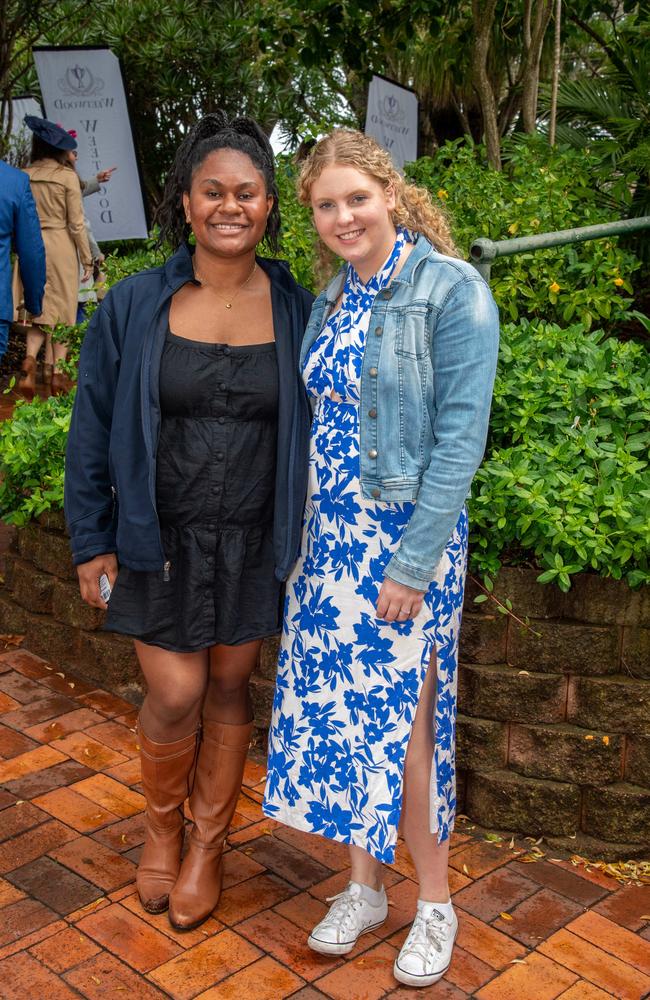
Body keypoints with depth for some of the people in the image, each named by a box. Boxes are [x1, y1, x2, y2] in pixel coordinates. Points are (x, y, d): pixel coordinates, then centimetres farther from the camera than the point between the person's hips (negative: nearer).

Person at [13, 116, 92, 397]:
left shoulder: (25, 176, 2)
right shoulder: (67, 176, -7)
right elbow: (76, 223, -8)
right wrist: (87, 259, 0)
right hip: (61, 246, -3)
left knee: (38, 307, 12)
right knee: (62, 310, 6)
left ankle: (30, 357, -12)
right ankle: (58, 373, 7)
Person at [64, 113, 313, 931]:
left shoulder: (297, 311, -3)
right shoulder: (133, 306, -5)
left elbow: (316, 427, 4)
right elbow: (92, 431, 0)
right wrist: (91, 541, -2)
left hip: (252, 542, 1)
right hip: (159, 539, -1)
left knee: (230, 689, 11)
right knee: (175, 695, 0)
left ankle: (206, 845, 34)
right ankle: (160, 827, 32)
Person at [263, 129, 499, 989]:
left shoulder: (453, 291, -12)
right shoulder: (332, 298, 9)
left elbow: (460, 437, -15)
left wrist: (412, 563, -17)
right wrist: (304, 538, 10)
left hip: (408, 537, -6)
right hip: (330, 533, 6)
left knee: (401, 723, 2)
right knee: (339, 712, 11)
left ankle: (435, 905, 25)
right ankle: (363, 887, 31)